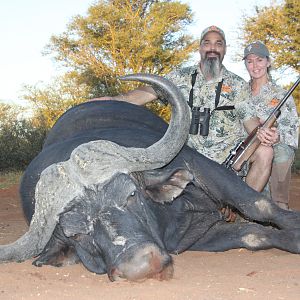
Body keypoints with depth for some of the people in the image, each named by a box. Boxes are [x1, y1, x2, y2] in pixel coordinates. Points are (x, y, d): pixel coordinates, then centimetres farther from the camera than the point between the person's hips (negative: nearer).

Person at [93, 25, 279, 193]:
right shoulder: (181, 77, 8)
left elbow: (249, 117, 5)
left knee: (265, 151, -25)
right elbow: (148, 93, 0)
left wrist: (263, 133, -19)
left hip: (228, 151, 0)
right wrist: (114, 100, -14)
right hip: (190, 151, 0)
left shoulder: (238, 84, 9)